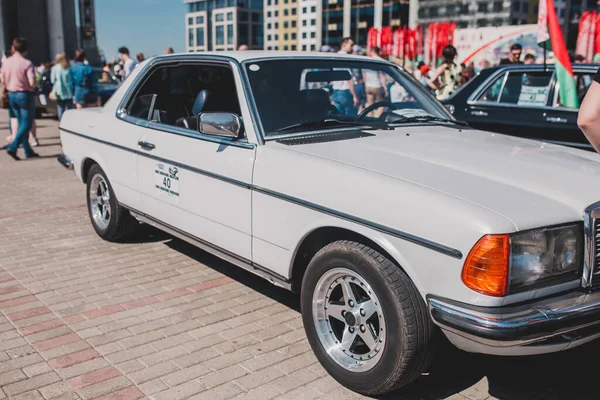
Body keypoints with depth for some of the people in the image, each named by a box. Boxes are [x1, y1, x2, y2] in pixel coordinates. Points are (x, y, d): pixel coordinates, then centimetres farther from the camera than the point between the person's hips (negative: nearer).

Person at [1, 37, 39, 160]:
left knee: (21, 123, 15)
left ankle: (28, 151, 18)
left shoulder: (6, 62, 3)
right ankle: (12, 147, -11)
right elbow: (32, 82, -21)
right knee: (26, 124, 1)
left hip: (11, 95, 7)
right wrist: (31, 88, -1)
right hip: (24, 95, -7)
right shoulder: (27, 63, -15)